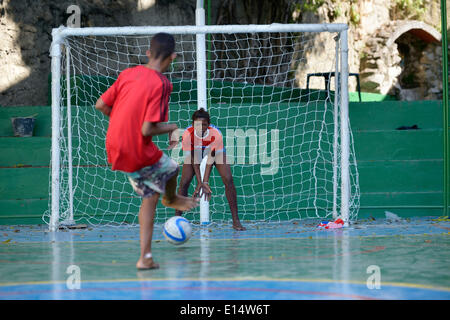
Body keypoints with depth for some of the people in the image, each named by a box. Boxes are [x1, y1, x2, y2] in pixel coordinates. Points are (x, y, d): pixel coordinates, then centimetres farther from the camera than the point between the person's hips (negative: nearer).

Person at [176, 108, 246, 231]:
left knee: (228, 180, -16)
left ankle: (235, 221, -11)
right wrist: (200, 183, -30)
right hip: (195, 152, 1)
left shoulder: (216, 134, -36)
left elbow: (211, 158, -31)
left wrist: (205, 182, -37)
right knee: (184, 183, -13)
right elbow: (193, 159, -26)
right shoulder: (187, 135, -34)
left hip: (215, 151, -1)